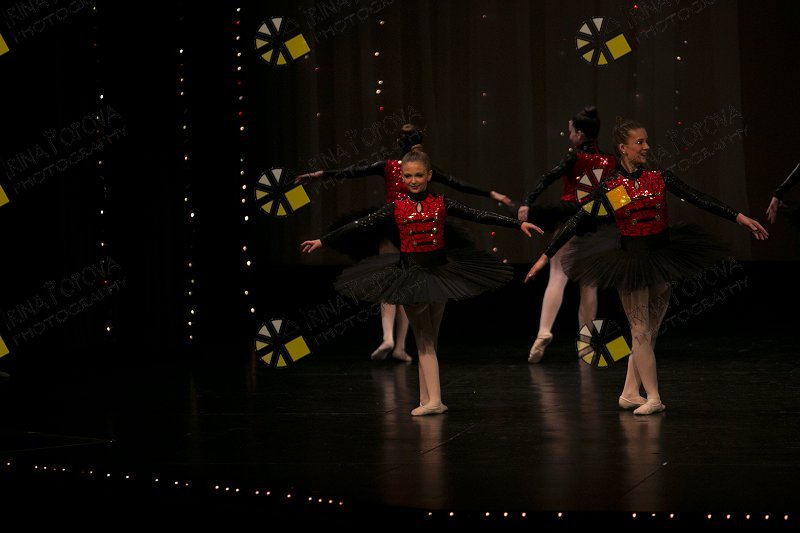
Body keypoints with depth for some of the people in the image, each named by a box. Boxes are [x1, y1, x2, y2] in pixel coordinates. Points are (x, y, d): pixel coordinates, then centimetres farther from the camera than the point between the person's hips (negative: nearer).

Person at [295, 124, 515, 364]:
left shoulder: (388, 166, -3)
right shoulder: (426, 170, 1)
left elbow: (354, 172, -5)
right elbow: (459, 185, 4)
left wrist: (320, 174, -2)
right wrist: (492, 194, 11)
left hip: (390, 230, -1)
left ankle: (388, 338, -22)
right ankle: (400, 346, 6)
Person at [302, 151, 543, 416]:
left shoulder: (441, 203, -1)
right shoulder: (396, 207, -2)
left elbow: (479, 216, -4)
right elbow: (360, 225, -1)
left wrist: (519, 223, -8)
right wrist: (323, 240, -1)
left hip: (439, 271, 1)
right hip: (410, 274, -1)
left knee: (429, 340, 8)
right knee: (424, 341, -1)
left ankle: (427, 399, 12)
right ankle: (432, 401, -6)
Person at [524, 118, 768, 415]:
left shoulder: (660, 178, -2)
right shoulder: (609, 188, -7)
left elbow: (700, 200, -2)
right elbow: (575, 223, -3)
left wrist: (740, 217, -9)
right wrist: (546, 257, -4)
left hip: (661, 260, 3)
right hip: (631, 264, -3)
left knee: (649, 332, 8)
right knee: (641, 332, -1)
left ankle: (630, 393, 18)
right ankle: (653, 398, 5)